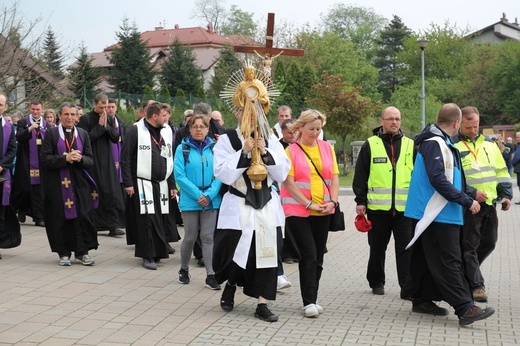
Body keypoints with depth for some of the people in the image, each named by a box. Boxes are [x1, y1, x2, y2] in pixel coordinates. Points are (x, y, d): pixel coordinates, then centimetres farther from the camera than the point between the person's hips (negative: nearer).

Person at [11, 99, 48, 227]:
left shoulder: (46, 125, 9)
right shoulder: (23, 123, 1)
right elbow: (19, 138, -15)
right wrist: (30, 129, -26)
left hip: (40, 162, 2)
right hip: (26, 162, -2)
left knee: (38, 189, 1)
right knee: (22, 188, 2)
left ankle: (39, 217, 3)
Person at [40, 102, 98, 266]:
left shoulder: (83, 134, 10)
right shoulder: (51, 133, 1)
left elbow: (90, 160, 6)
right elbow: (45, 159, -7)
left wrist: (80, 158, -14)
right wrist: (65, 158, -19)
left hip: (80, 183, 2)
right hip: (57, 183, -2)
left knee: (83, 217, 0)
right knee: (60, 219, 1)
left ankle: (82, 252, 11)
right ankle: (63, 253, 13)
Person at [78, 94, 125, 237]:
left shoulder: (110, 119, 8)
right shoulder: (85, 119, -4)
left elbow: (116, 138, 2)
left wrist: (106, 126, -10)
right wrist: (100, 126, -13)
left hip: (107, 161, 3)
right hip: (92, 161, -3)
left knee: (112, 193, -3)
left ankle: (113, 226, -2)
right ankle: (93, 224, 16)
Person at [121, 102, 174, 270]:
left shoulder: (167, 131, 10)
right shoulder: (135, 130, -8)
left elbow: (170, 159, 15)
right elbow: (125, 159, -7)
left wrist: (172, 184, 12)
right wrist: (128, 183, -12)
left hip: (161, 184, 6)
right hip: (142, 183, -5)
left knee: (159, 220, 9)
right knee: (146, 220, -5)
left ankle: (157, 252, 22)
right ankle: (147, 256, 4)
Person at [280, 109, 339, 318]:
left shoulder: (327, 148, 8)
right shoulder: (291, 151, -4)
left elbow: (334, 177, 8)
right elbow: (289, 182, -9)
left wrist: (333, 201, -6)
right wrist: (309, 204, -14)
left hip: (323, 211, 4)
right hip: (298, 211, -4)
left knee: (318, 257, 9)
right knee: (309, 255, -10)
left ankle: (312, 299, 19)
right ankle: (309, 302, -5)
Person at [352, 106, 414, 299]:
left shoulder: (410, 145, 9)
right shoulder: (370, 145, 2)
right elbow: (360, 175, 2)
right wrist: (360, 201, -2)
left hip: (404, 207, 1)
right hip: (378, 207, -1)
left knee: (406, 248, -3)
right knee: (377, 248, 12)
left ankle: (408, 288, 0)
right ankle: (376, 282, 27)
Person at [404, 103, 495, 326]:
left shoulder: (440, 143, 14)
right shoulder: (435, 144, -17)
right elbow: (438, 180, -25)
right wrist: (466, 201, -22)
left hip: (437, 214, 10)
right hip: (438, 215, -10)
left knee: (426, 259, 14)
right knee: (449, 261, -10)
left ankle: (422, 300, 21)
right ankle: (465, 308, -11)